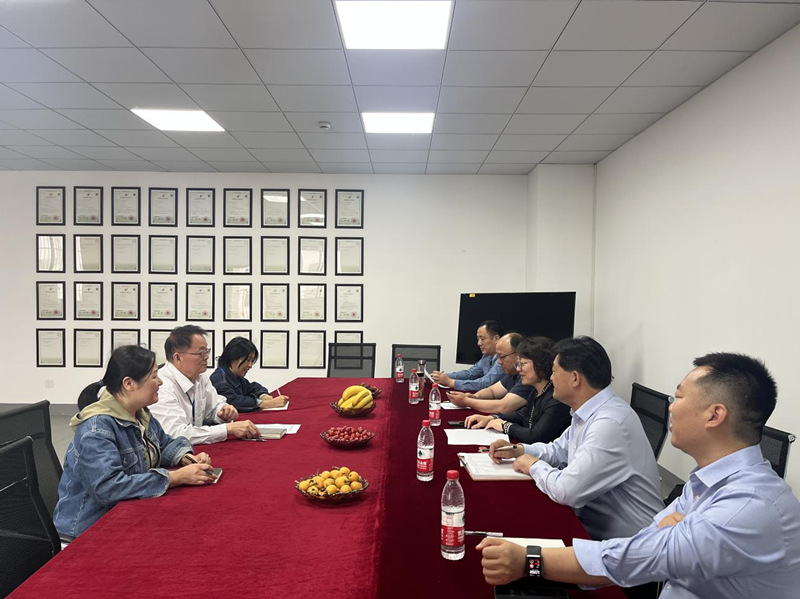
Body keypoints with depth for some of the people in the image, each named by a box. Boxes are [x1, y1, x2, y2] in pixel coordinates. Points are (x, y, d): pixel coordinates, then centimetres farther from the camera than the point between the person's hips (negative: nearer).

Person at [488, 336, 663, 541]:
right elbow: (559, 450, 19)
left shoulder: (610, 424, -27)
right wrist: (518, 451, 3)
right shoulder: (588, 413, 4)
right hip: (592, 525, 8)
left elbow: (566, 491, -30)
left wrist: (534, 466, -11)